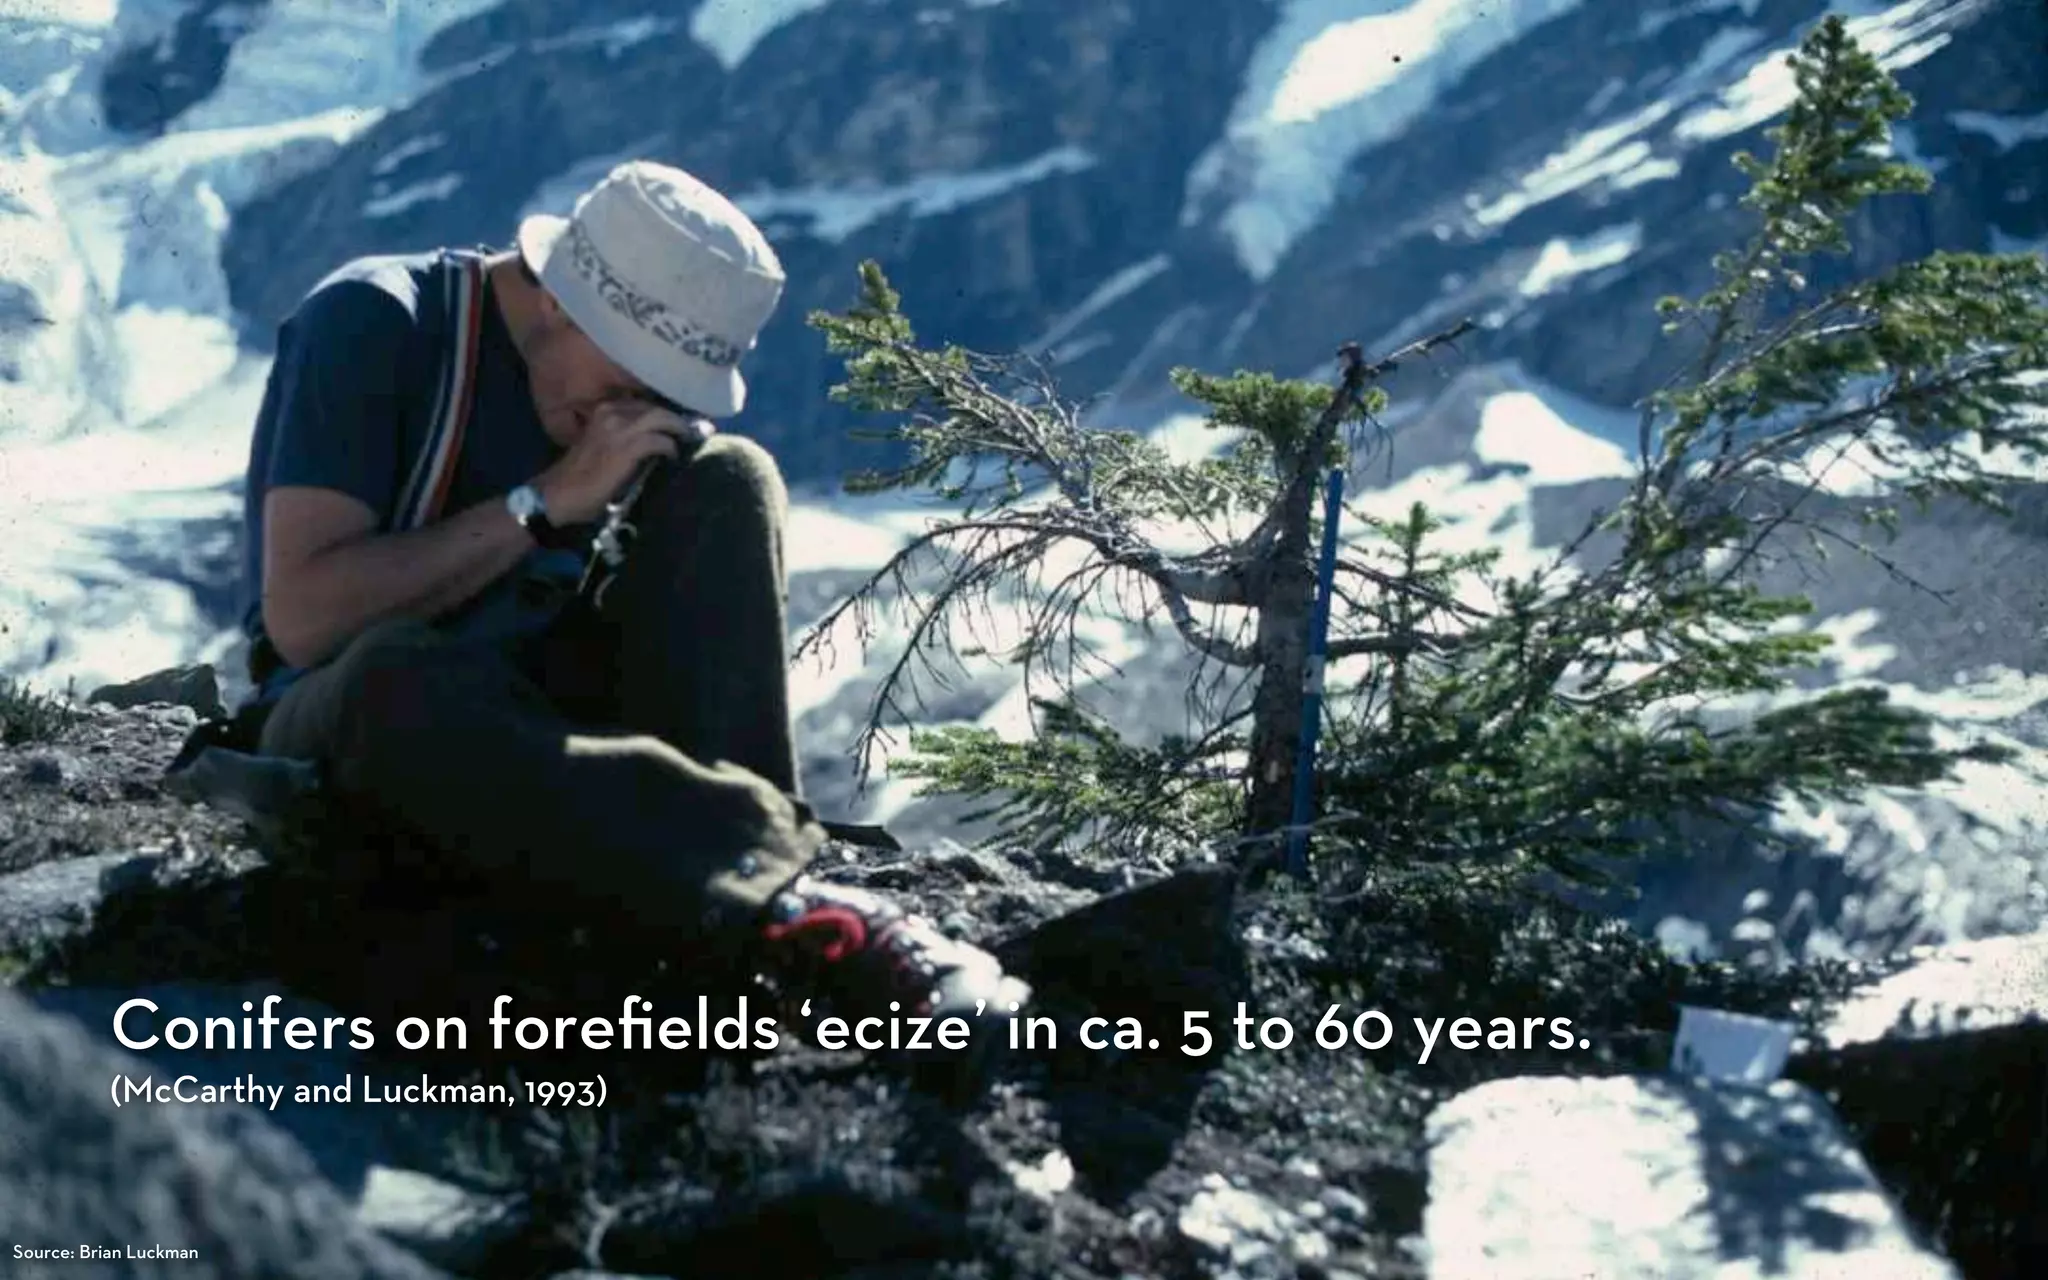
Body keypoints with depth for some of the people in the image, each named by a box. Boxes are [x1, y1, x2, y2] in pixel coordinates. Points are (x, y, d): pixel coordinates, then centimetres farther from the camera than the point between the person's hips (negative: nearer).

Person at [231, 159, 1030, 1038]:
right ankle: (785, 903, -48)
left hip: (539, 703, 5)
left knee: (727, 481, -15)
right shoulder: (371, 322, -16)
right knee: (403, 675, -41)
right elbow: (301, 619, -23)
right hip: (357, 714, -5)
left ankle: (720, 854, -31)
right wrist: (545, 503, -23)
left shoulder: (638, 376, 2)